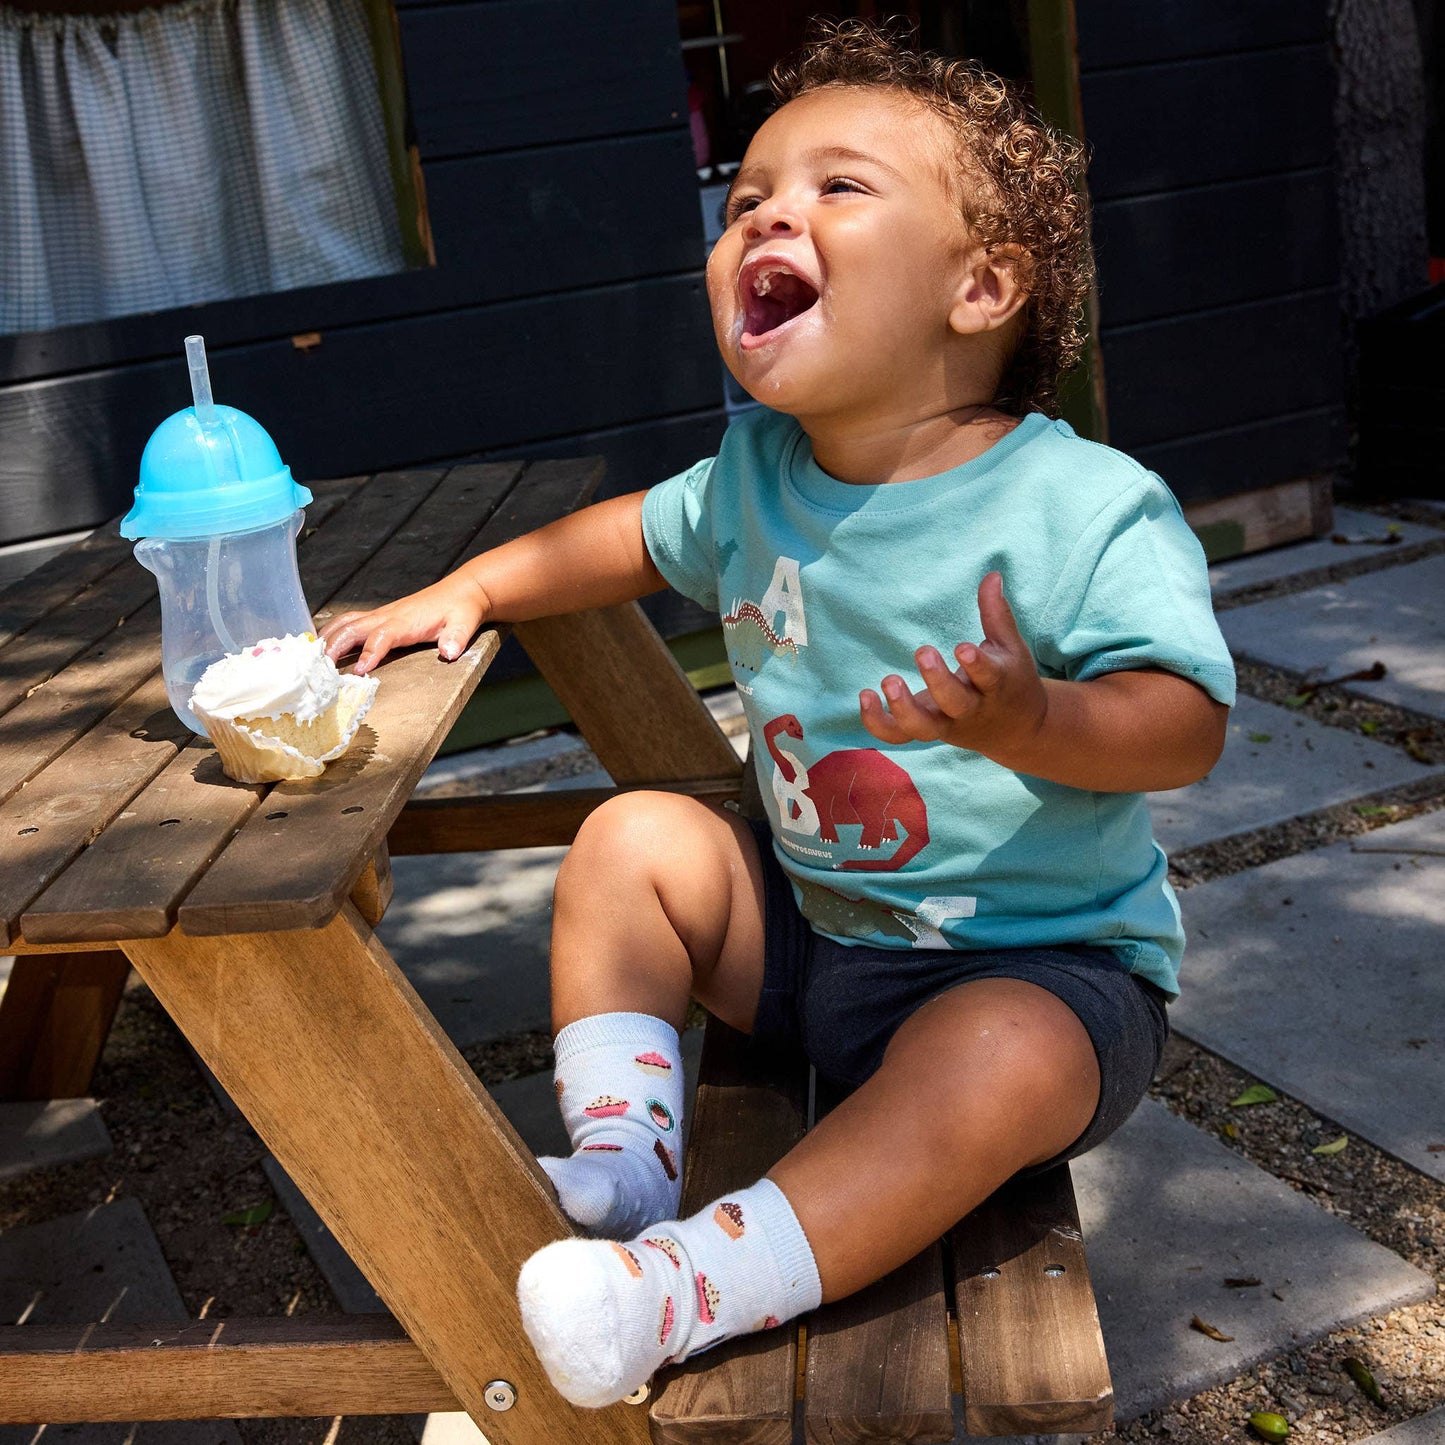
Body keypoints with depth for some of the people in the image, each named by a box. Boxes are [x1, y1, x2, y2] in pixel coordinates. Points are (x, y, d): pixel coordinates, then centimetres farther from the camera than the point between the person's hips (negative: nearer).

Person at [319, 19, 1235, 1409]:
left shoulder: (1090, 509, -21)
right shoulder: (753, 476, -1)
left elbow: (1185, 722, -25)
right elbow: (639, 535, 19)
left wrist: (1038, 722, -45)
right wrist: (466, 589, 13)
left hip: (1043, 964, -6)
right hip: (809, 926, 6)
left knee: (991, 1065, -35)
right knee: (634, 837, 1)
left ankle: (692, 1290, -31)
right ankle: (622, 1159, -2)